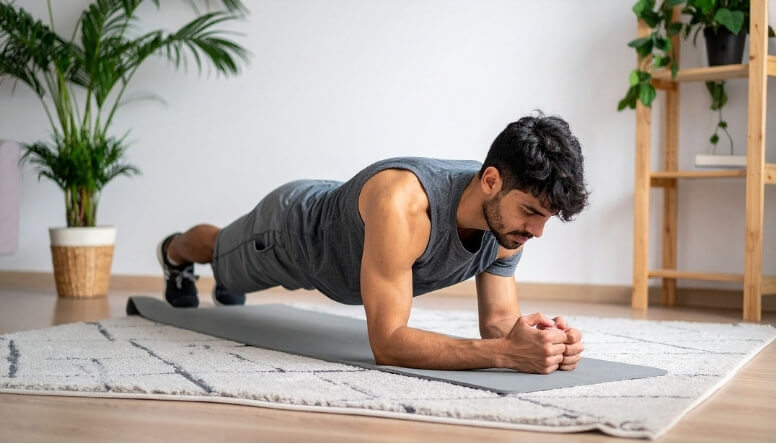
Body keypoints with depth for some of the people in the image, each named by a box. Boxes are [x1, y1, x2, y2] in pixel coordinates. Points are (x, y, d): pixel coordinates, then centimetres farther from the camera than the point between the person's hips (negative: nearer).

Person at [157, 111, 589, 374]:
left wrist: (526, 335, -46)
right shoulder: (401, 204, -52)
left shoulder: (508, 218, -31)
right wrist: (506, 353, -61)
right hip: (291, 229, -5)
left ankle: (226, 285, 76)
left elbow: (499, 321, -22)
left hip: (338, 222, 5)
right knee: (219, 252, 33)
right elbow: (387, 342, -51)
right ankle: (175, 254, 70)